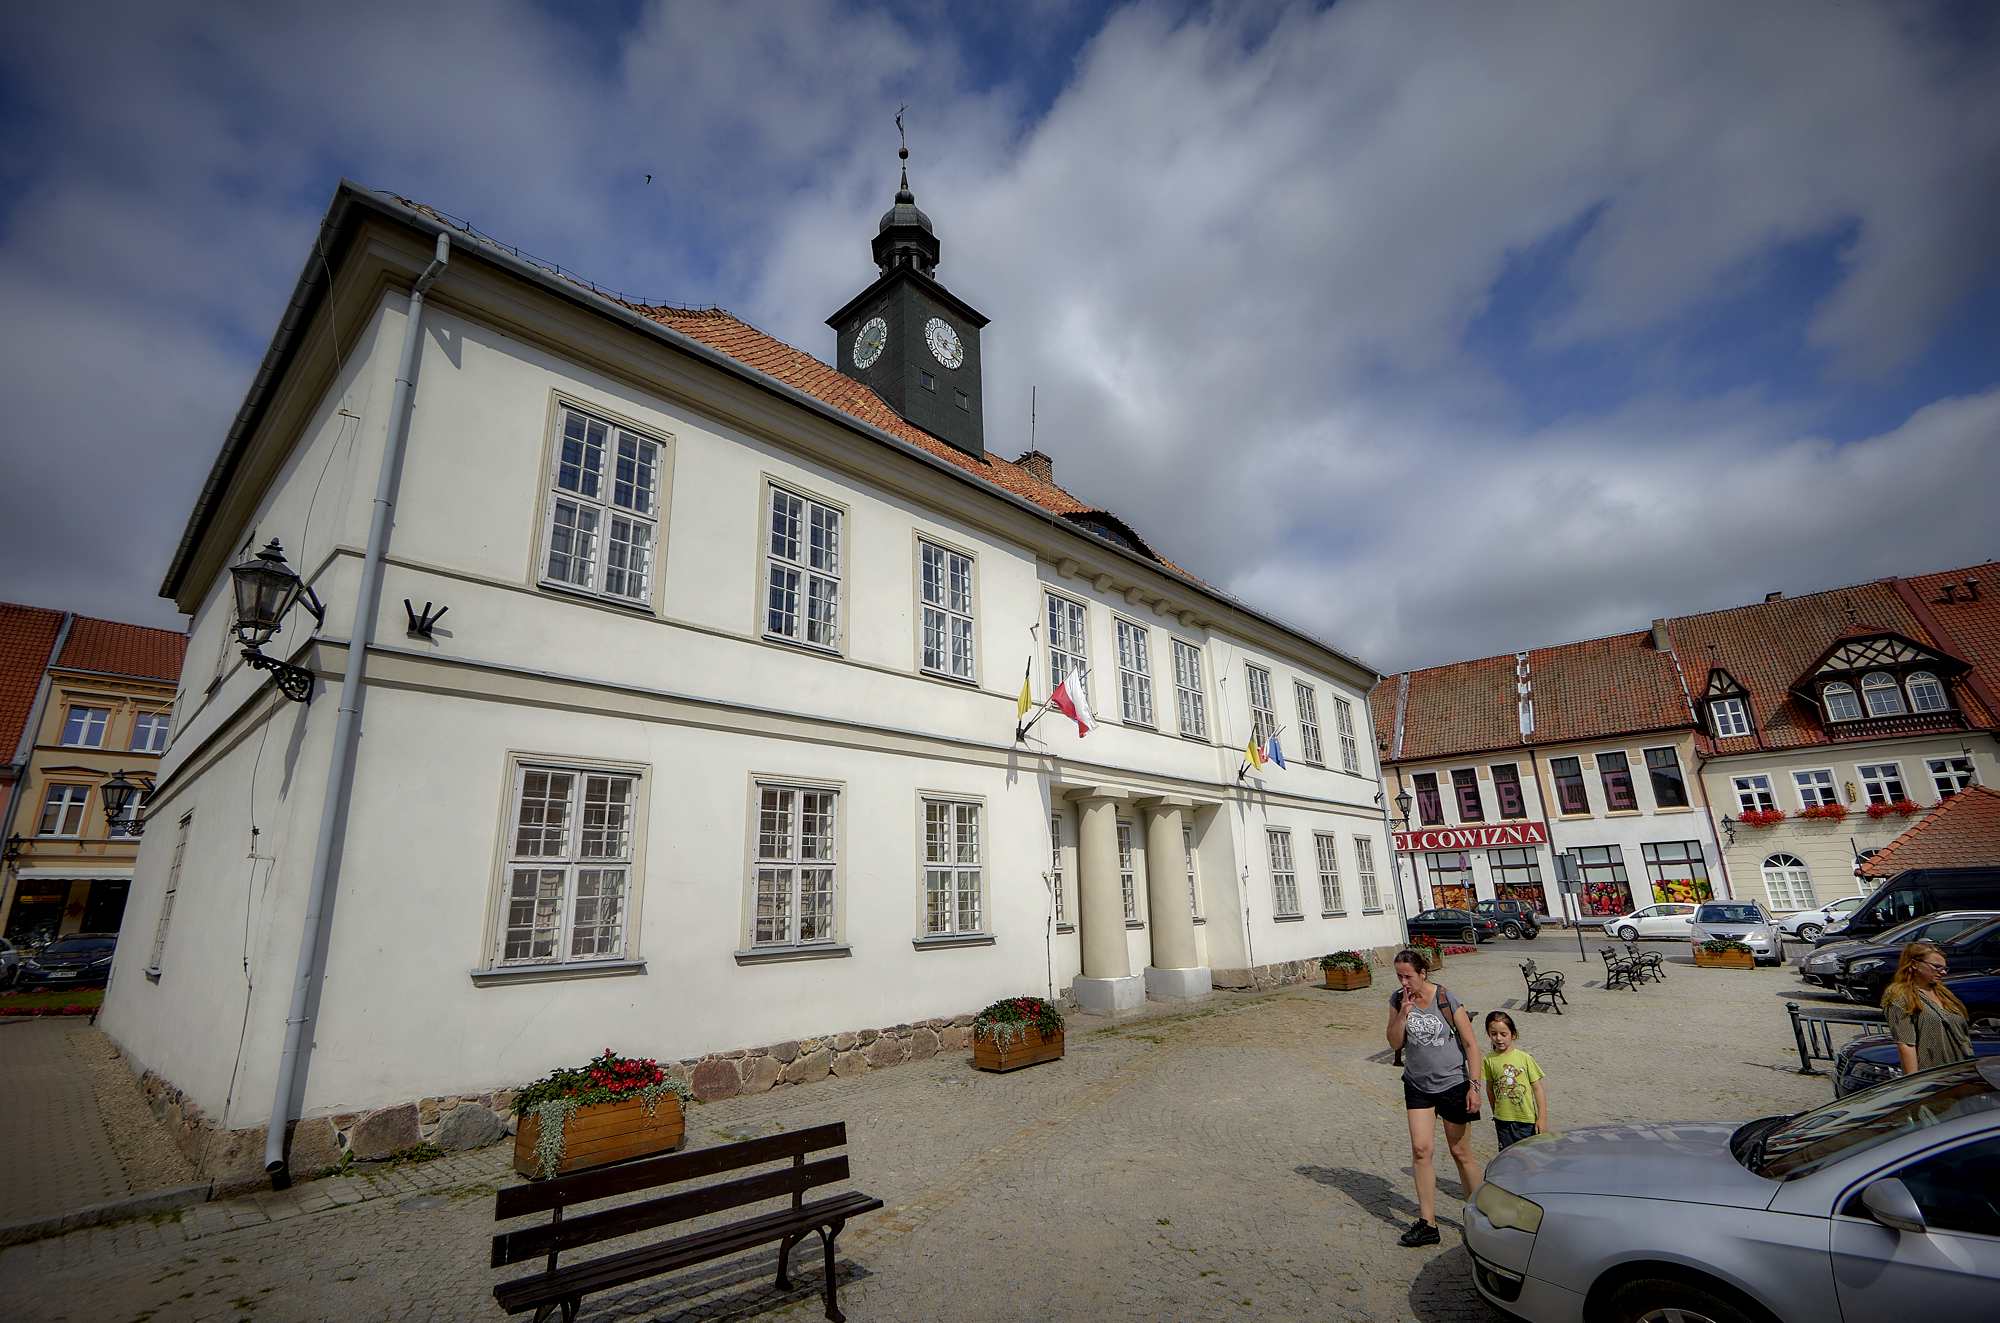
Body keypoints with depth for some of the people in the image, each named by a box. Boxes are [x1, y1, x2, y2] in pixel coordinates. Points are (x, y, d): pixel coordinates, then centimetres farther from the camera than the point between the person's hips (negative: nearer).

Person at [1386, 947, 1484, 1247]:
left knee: (1461, 1153, 9)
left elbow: (1470, 1044, -11)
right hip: (1418, 1086, 3)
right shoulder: (1397, 1000, -6)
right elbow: (1395, 1043, -7)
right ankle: (1427, 1223, 8)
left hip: (1453, 1084, -3)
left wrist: (1474, 1086, -14)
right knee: (1420, 1149, -1)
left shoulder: (1446, 1000, -17)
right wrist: (1403, 1013, -21)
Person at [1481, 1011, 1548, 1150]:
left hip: (1527, 1118, -2)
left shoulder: (1524, 1058, -10)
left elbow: (1538, 1089, -5)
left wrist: (1542, 1118, -6)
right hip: (1503, 1120, 2)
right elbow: (1490, 1088, 6)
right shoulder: (1489, 1060, -5)